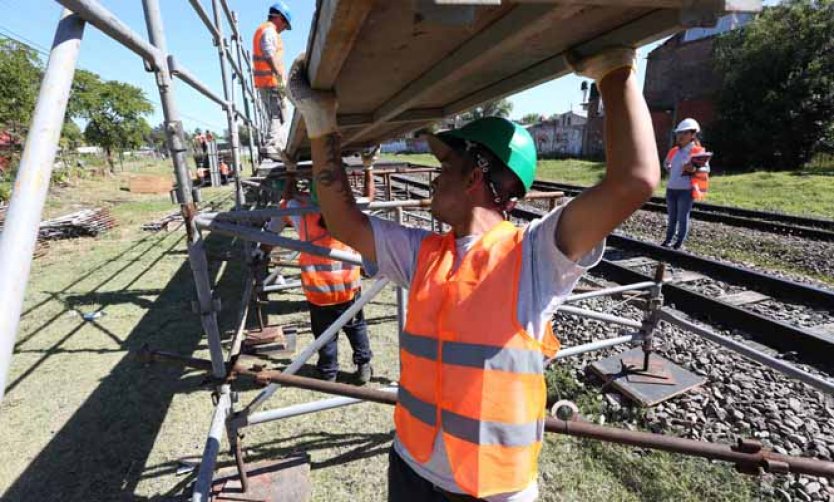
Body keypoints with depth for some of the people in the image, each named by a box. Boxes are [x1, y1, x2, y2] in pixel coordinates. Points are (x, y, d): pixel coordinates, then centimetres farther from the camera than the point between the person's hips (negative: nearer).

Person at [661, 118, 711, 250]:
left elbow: (706, 170, -10)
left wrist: (693, 170, -26)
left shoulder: (698, 151, -5)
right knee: (672, 217, 13)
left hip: (686, 190, -5)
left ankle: (680, 243, 8)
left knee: (683, 217, 0)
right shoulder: (673, 151, 10)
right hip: (671, 189, 5)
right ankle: (668, 239, 23)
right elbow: (666, 164, 30)